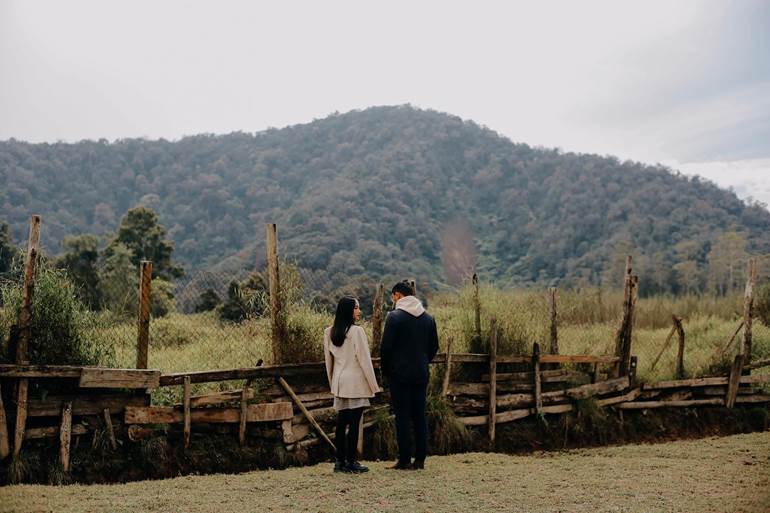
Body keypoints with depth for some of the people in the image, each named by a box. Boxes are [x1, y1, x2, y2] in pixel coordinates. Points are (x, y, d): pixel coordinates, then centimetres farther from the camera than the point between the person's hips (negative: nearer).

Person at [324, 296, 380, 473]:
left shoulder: (330, 332, 8)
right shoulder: (357, 331, -12)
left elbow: (328, 359, 14)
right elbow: (364, 359, -11)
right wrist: (373, 385, -5)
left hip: (339, 382, 7)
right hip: (356, 382, -7)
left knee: (341, 423, 10)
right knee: (354, 424, -1)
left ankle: (340, 461, 13)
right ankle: (351, 461, 1)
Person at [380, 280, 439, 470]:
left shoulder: (394, 317, -11)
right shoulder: (428, 318, 7)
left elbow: (386, 347, -11)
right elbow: (434, 347, 12)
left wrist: (385, 371, 2)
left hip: (399, 374, -5)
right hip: (421, 374, 5)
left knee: (402, 417, 0)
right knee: (419, 416, 9)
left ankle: (404, 460, 1)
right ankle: (420, 459, 11)